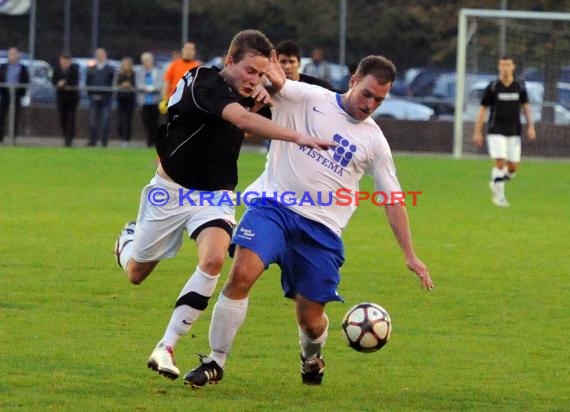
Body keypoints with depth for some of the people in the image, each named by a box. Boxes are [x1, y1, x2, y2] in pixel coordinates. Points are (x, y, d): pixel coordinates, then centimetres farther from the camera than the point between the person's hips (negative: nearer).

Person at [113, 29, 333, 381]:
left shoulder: (244, 93, -1)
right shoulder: (205, 85, -25)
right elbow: (243, 120, -42)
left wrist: (262, 93, -2)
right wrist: (297, 137, -52)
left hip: (216, 195, 4)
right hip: (172, 190, -4)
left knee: (213, 260, -26)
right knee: (135, 274, 11)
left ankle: (166, 348, -20)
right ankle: (129, 239, 51)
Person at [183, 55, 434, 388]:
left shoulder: (374, 141, 11)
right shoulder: (309, 98, 4)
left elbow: (393, 200, 15)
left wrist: (410, 255, 11)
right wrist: (273, 76, -31)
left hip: (322, 227, 2)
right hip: (274, 206, -2)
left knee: (310, 317, 1)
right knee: (242, 273, -25)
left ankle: (312, 357, 38)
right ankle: (216, 363, -12)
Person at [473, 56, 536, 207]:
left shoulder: (519, 87, 4)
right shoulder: (492, 87, -3)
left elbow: (525, 107, 12)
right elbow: (483, 109, 1)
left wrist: (530, 126, -2)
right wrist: (477, 133, -2)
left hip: (514, 133, 3)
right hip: (496, 132, -3)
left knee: (513, 167, 0)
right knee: (500, 162, -16)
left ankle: (495, 184, 28)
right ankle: (499, 195, -5)